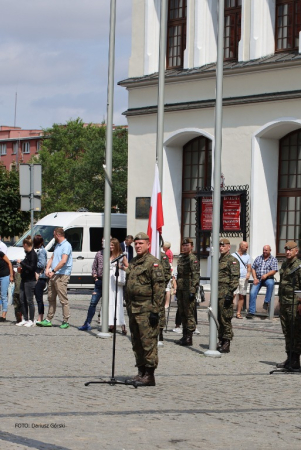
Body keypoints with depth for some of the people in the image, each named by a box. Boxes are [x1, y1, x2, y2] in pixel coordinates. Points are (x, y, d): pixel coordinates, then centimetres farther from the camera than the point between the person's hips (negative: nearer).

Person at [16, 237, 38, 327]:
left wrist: (21, 263, -17)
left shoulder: (33, 254, -15)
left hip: (30, 281, -10)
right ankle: (25, 319, 17)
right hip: (24, 280, 10)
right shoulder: (28, 253, 13)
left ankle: (31, 320, 3)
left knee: (29, 301, -4)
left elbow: (31, 268, -21)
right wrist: (22, 268, 17)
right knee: (22, 300, 10)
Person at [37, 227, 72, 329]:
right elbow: (52, 258, 20)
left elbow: (63, 261, -22)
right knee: (51, 298, 12)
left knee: (63, 299, -8)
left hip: (62, 275, -10)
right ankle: (48, 320, 17)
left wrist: (53, 271, -20)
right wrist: (47, 269, 2)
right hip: (53, 276, 10)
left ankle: (66, 321, -5)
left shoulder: (66, 246, -11)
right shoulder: (57, 245, 20)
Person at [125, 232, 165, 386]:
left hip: (146, 310, -9)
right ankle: (141, 372, 19)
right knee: (136, 343, 12)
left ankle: (149, 375, -6)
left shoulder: (153, 263, -9)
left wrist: (155, 310, -18)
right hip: (133, 309, 9)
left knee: (148, 342, -7)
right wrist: (128, 307, 20)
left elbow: (159, 288, -14)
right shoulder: (133, 263, 17)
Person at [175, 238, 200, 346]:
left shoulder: (193, 259, -10)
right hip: (181, 289, 9)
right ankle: (185, 336, 20)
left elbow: (195, 276, -16)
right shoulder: (181, 258, 16)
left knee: (189, 313, -6)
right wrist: (177, 289, 22)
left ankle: (189, 338, -4)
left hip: (188, 290, -9)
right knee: (182, 313, 12)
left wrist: (192, 290, -21)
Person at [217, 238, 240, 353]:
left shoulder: (232, 260, -7)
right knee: (219, 319, 10)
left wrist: (230, 293, -20)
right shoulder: (219, 260, 20)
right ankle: (221, 341, 16)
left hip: (225, 294, -9)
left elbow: (235, 278, -14)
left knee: (225, 319, -8)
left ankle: (226, 344, -6)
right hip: (217, 294, 9)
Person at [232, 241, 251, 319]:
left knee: (241, 296, 4)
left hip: (244, 278, 4)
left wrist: (248, 273, -5)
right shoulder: (233, 255, 3)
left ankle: (238, 313, 8)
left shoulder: (247, 256, 14)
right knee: (232, 295, -14)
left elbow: (249, 267, 15)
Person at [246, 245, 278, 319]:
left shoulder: (273, 260, 7)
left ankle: (266, 302, -25)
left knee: (270, 283, -38)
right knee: (252, 293, -17)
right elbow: (253, 268, 11)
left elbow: (274, 270, -4)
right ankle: (251, 312, -14)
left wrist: (266, 275, -21)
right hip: (258, 279, 3)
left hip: (268, 279, -2)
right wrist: (255, 278, -3)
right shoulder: (258, 258, 16)